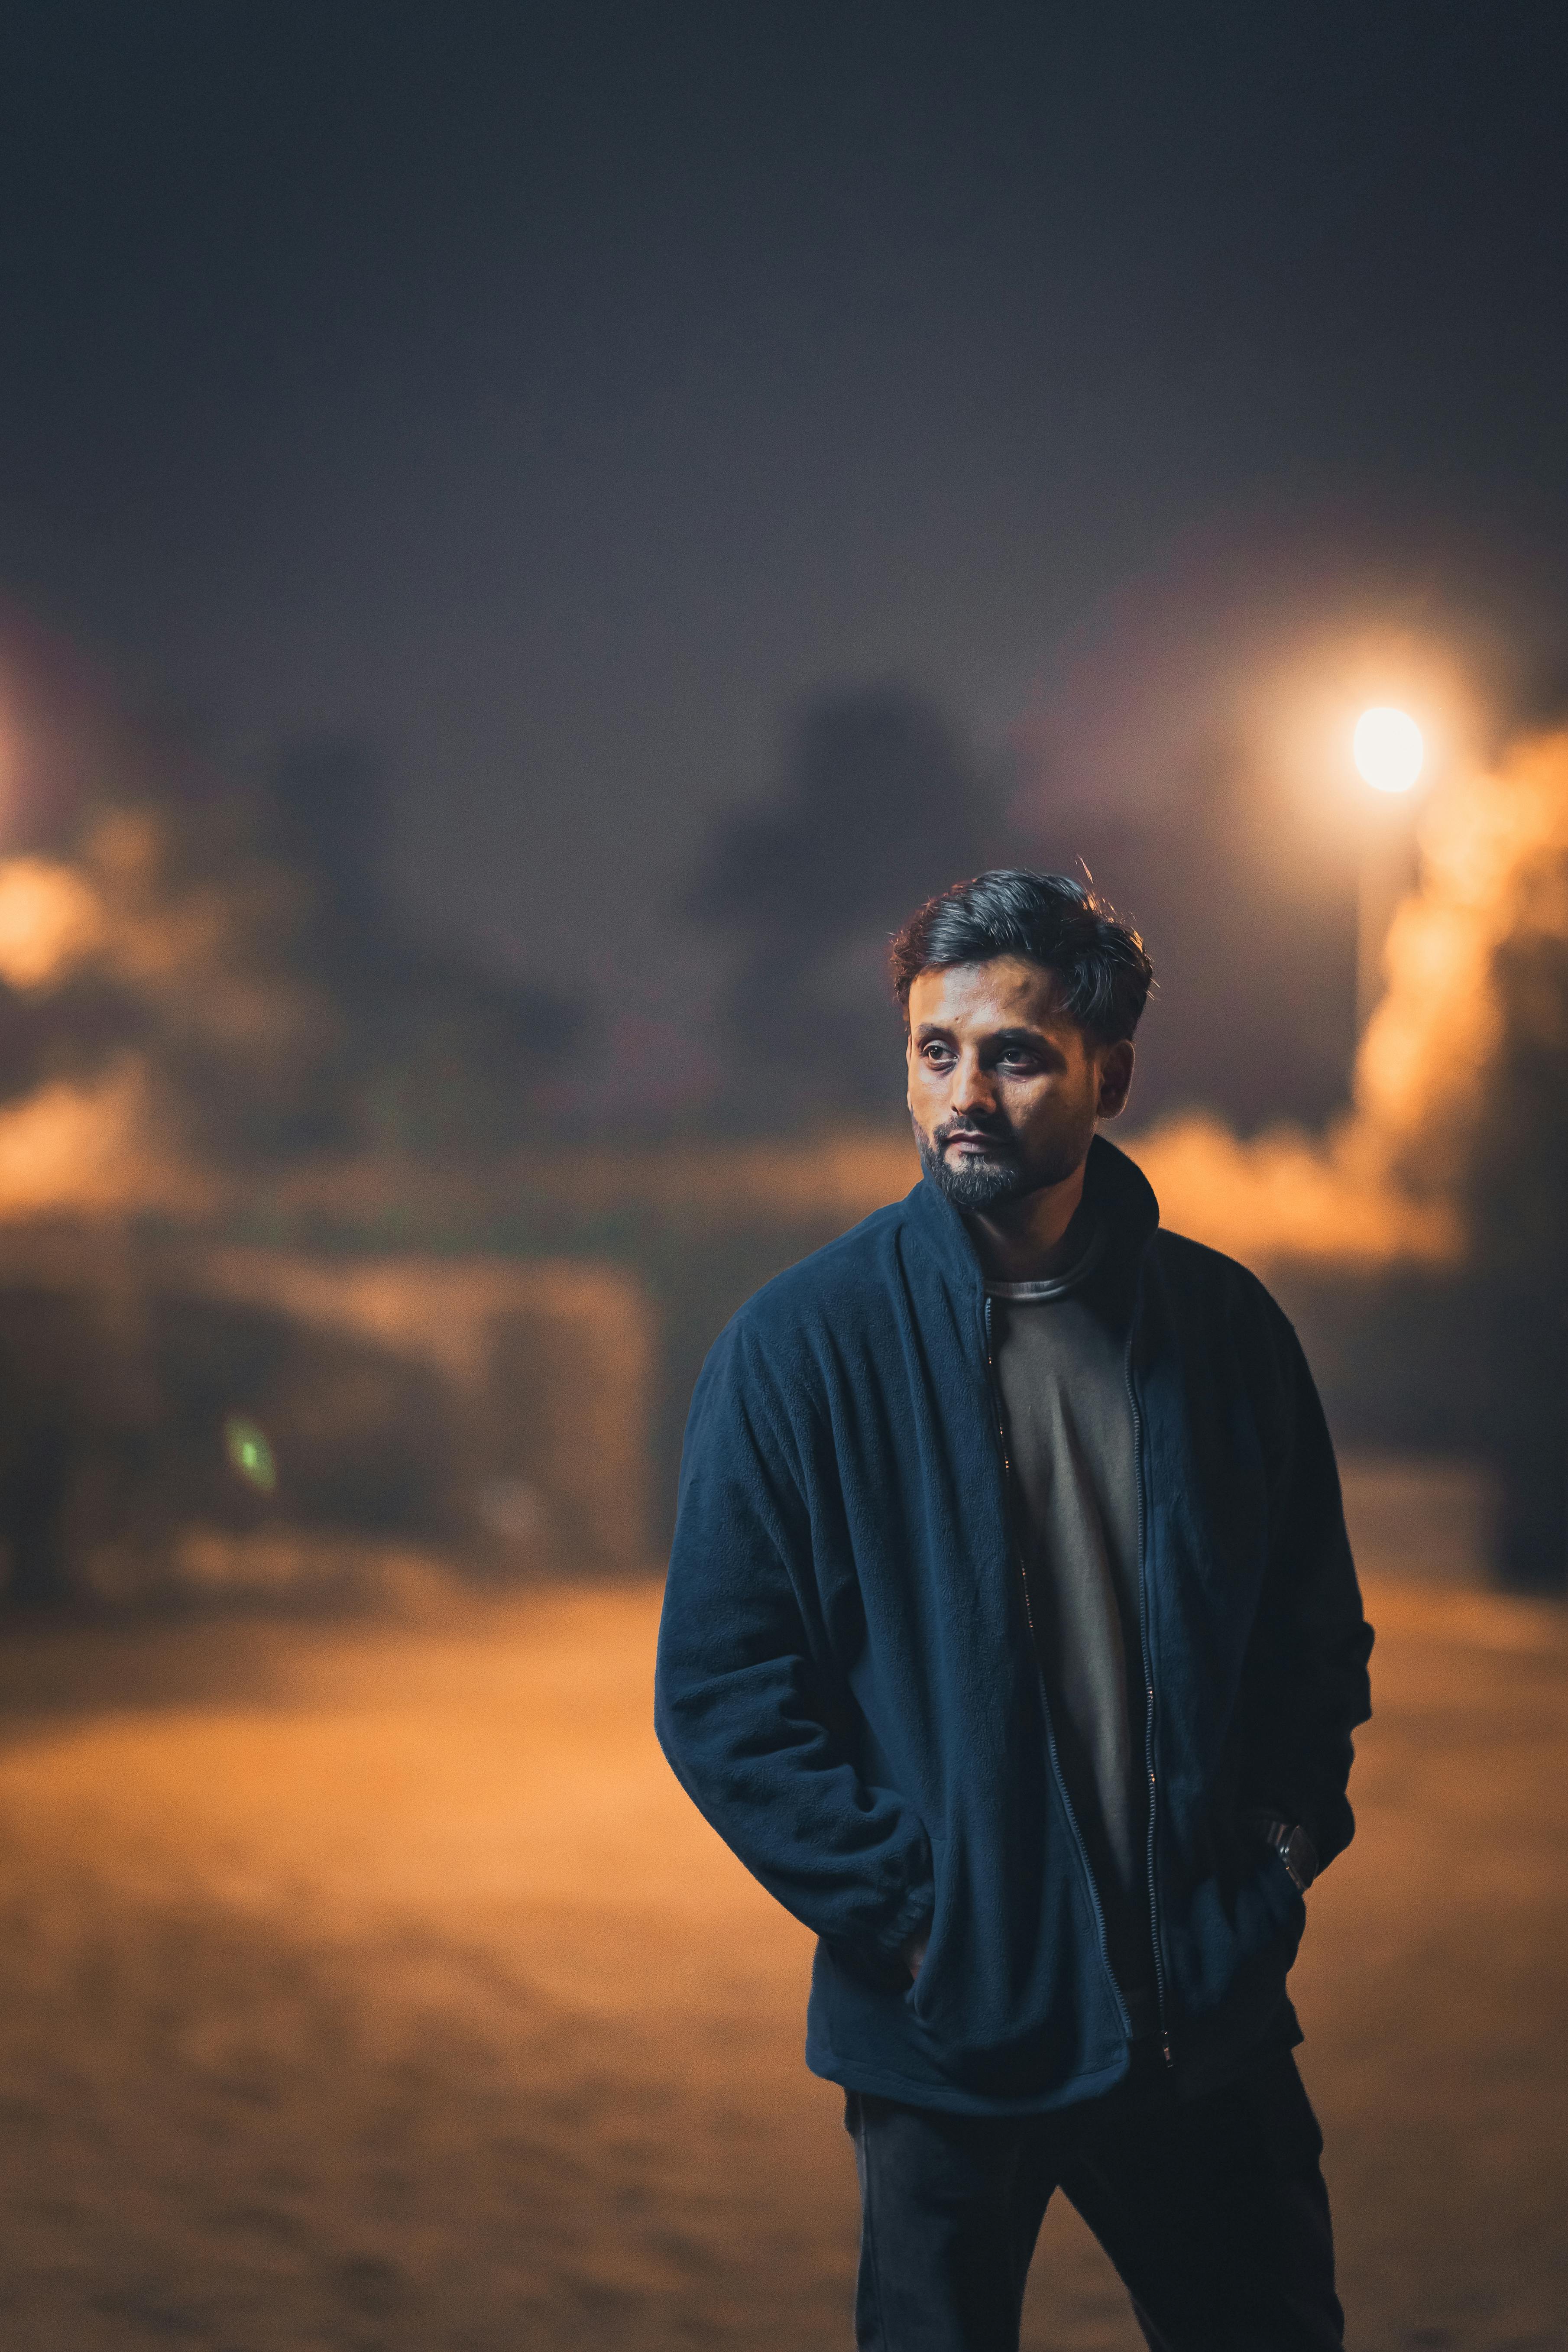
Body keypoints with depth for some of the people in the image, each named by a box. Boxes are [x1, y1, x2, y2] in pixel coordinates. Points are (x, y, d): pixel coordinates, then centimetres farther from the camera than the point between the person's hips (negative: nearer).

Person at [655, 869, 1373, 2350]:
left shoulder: (1224, 1326, 3)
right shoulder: (802, 1345, -7)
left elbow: (1322, 1628, 13)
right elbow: (719, 1692, -7)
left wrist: (1288, 1841, 0)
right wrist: (902, 1909, -12)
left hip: (1211, 2013, 3)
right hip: (951, 2029, -3)